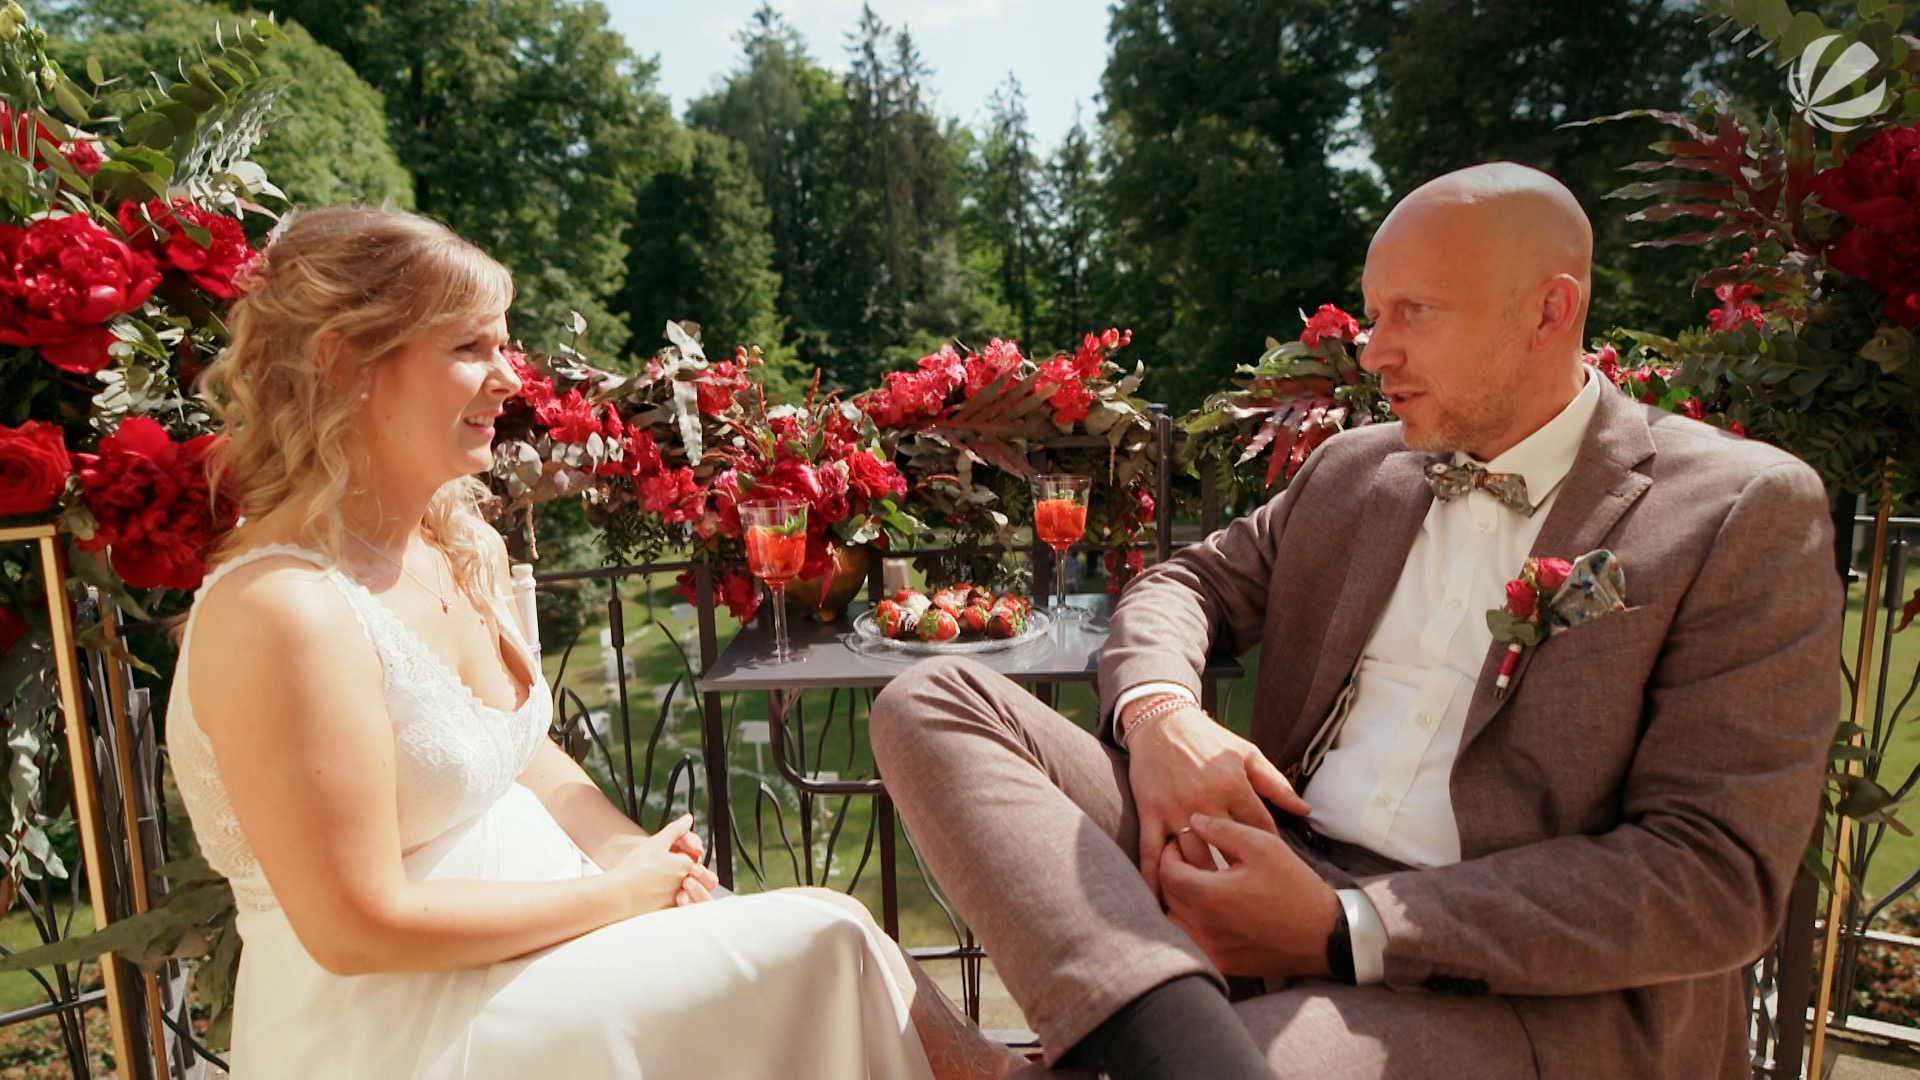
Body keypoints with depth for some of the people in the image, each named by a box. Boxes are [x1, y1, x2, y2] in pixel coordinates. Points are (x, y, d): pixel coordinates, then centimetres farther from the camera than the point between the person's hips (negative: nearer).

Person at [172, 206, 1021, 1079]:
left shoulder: (455, 546, 2)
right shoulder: (282, 610, -23)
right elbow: (360, 928, -21)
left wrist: (629, 850, -3)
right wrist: (618, 891, -15)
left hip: (518, 937, 7)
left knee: (828, 937, -5)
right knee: (822, 944, -13)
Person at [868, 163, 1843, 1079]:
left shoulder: (1745, 512, -2)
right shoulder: (1352, 467, 15)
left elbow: (1720, 877, -9)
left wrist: (1347, 930, -20)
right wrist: (1157, 713, -11)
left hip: (1530, 986, -6)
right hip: (1281, 872, 7)